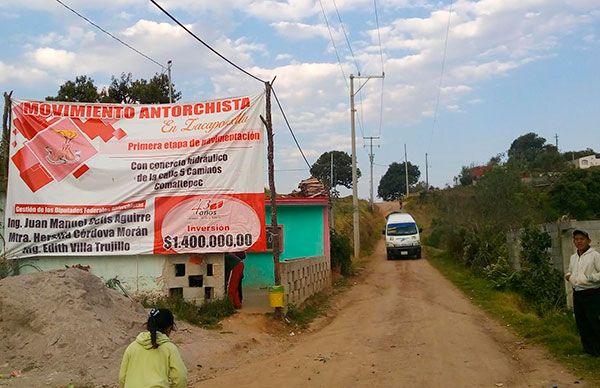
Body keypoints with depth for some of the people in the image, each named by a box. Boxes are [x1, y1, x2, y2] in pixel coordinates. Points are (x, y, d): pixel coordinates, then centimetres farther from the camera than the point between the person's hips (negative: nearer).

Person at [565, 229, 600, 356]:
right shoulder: (573, 257, 13)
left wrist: (588, 278, -22)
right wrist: (568, 276, 6)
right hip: (577, 293, 7)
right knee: (581, 323, 13)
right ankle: (589, 349, 25)